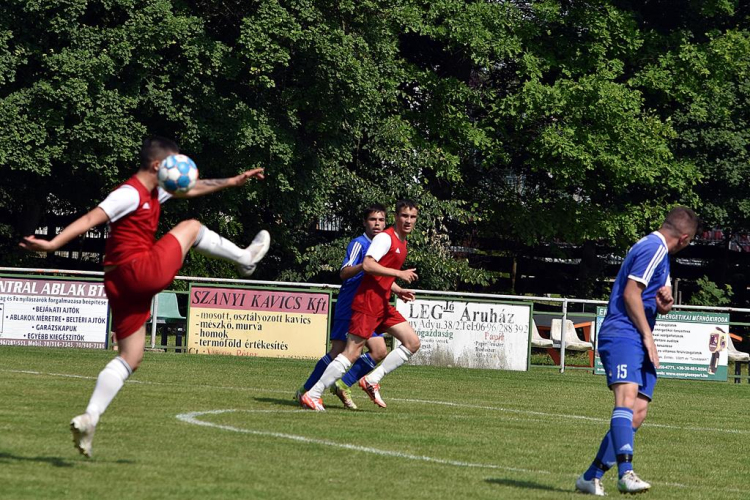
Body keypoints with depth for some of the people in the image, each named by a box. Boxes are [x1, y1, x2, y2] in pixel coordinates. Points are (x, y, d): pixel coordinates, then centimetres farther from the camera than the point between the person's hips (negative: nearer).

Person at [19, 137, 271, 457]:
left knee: (129, 359, 9)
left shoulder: (154, 193, 18)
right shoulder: (130, 193, -12)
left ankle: (89, 419, 0)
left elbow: (193, 189, 34)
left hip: (121, 285, 10)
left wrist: (234, 181, 35)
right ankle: (245, 259, 31)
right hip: (141, 273, -10)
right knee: (191, 226, 10)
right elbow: (90, 219, -22)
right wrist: (52, 244, -31)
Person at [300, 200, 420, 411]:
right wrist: (399, 273, -22)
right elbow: (368, 265, -24)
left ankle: (372, 380, 5)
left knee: (413, 342, 3)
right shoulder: (385, 238, -10)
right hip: (367, 301, -9)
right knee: (352, 353, -12)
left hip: (383, 304, 9)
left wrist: (398, 291, 12)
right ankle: (313, 395, -8)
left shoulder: (402, 243, 18)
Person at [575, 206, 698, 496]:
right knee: (627, 397, -26)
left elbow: (662, 307, 30)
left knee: (638, 412, -1)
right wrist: (648, 336, -9)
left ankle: (592, 477, 2)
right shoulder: (653, 249, -7)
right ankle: (626, 473, -40)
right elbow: (630, 293, -13)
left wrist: (666, 302, 6)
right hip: (622, 334, -10)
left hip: (640, 341, 10)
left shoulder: (660, 253, 25)